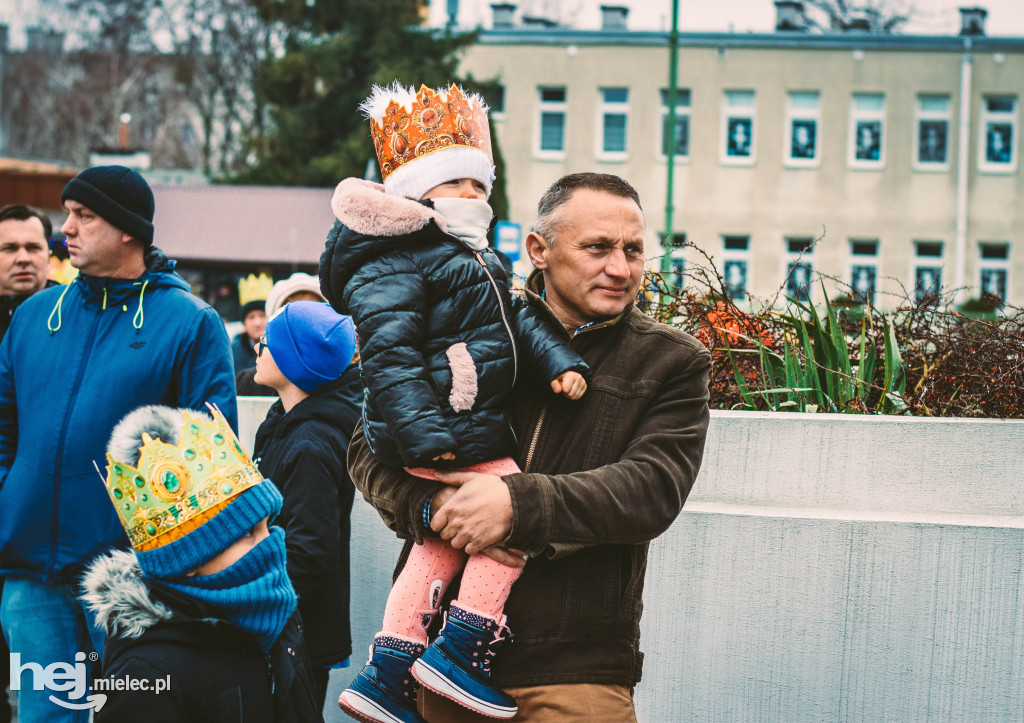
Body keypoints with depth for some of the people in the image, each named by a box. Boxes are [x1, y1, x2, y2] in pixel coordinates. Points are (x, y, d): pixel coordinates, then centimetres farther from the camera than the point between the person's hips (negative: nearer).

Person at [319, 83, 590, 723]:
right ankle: (458, 652, -4)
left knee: (443, 541, 14)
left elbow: (518, 321, 25)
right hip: (445, 438, -11)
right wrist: (423, 431, -28)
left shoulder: (479, 262, 21)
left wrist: (558, 360, 6)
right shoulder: (394, 263, -13)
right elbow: (388, 350, -21)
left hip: (472, 430, 11)